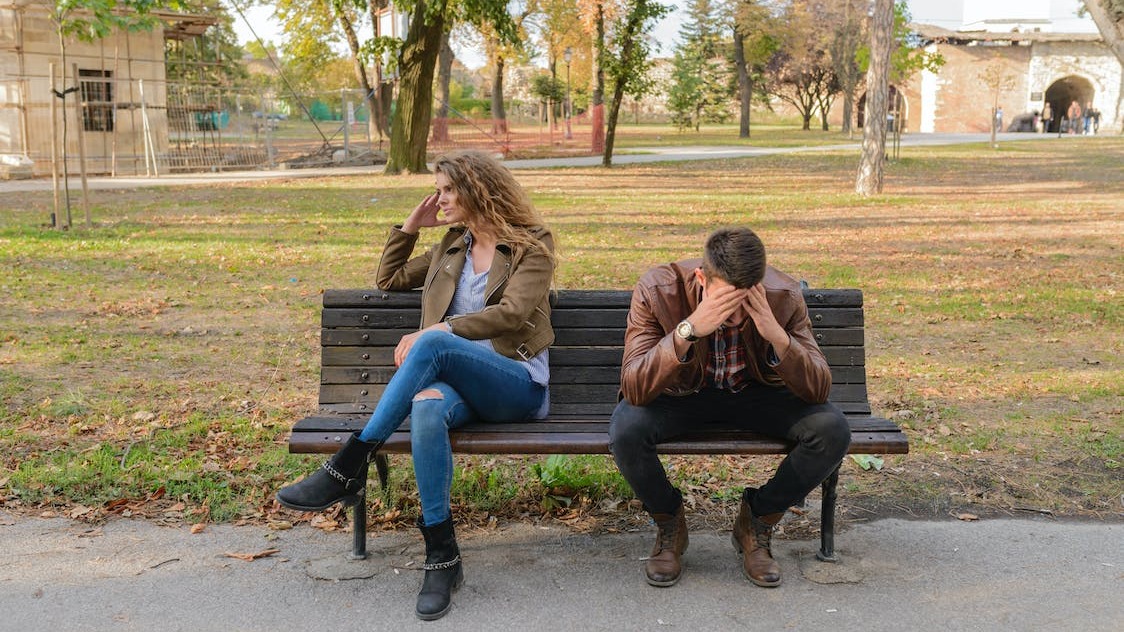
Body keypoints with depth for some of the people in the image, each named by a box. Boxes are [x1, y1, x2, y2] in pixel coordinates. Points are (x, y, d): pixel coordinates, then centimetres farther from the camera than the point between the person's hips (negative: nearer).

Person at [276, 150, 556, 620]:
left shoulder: (532, 245, 5)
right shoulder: (452, 246, 24)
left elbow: (511, 313, -10)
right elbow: (388, 280, 32)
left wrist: (435, 332, -17)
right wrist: (410, 226, 20)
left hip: (518, 386, -4)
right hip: (458, 381, 4)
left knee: (433, 345, -36)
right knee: (427, 406, -36)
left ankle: (348, 469, -32)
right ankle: (442, 558, -33)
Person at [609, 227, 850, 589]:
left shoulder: (783, 296, -22)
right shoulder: (657, 290, -27)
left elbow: (818, 390, -22)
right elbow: (634, 389, -34)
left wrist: (778, 336, -39)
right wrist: (689, 329, -46)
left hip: (756, 394, 2)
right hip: (681, 393, -1)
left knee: (832, 430, -25)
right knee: (626, 431, -33)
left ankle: (757, 520, 2)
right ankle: (669, 524, 0)